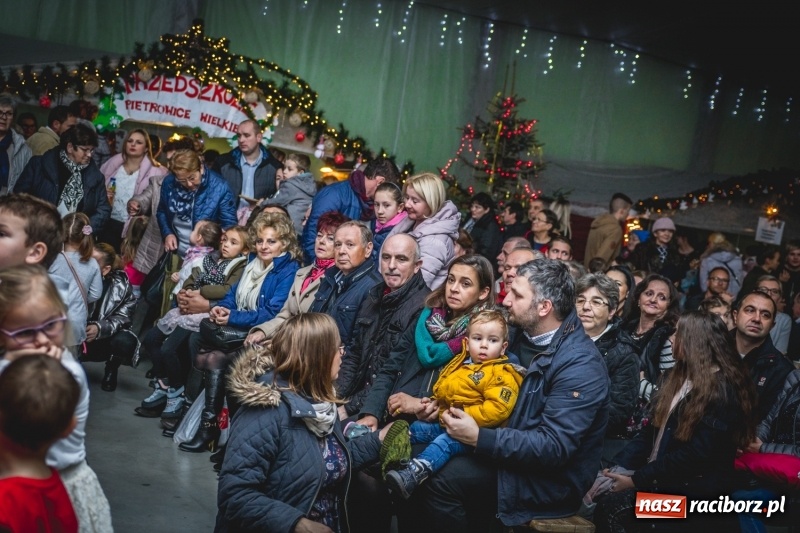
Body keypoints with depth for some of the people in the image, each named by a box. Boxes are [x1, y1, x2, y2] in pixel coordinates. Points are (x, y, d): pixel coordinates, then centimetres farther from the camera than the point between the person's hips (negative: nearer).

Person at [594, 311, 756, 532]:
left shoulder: (722, 391, -14)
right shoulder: (682, 377, 12)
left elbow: (694, 456, -20)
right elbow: (655, 429, 9)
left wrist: (636, 480, -19)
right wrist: (617, 466, -4)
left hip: (694, 489, -8)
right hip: (661, 475, 8)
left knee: (611, 505, -23)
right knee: (602, 495, -15)